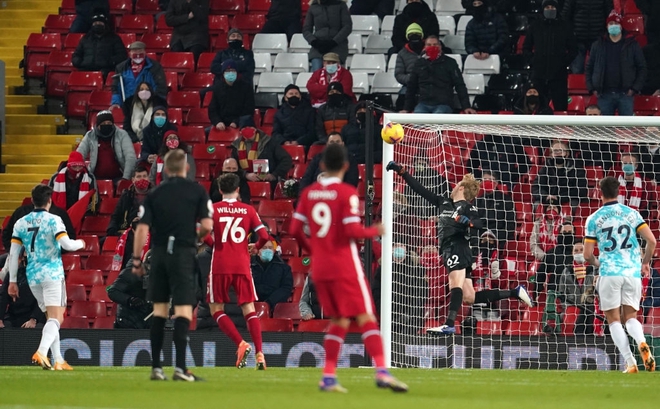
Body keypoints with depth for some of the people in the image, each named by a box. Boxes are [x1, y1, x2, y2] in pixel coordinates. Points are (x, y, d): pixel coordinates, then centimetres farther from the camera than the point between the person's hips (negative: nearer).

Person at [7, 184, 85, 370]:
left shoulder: (21, 223, 6)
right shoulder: (53, 220, -7)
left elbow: (13, 253, 6)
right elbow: (66, 244, -15)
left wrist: (12, 281, 10)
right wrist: (80, 243, 8)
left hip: (33, 276, 5)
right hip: (52, 274, -5)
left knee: (51, 318, 16)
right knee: (55, 319, -8)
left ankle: (58, 360, 13)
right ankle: (41, 352, -30)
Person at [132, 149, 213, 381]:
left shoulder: (155, 194, 5)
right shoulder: (197, 191, -1)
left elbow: (142, 228, -1)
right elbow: (207, 225, -7)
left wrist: (137, 259, 6)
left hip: (159, 253, 3)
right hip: (184, 253, -3)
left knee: (159, 311, 11)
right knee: (183, 310, -5)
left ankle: (156, 367, 12)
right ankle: (180, 368, -14)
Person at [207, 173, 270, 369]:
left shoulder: (213, 209, 0)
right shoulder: (248, 210, 5)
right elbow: (264, 236, -2)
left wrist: (212, 242, 12)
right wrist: (256, 247, 20)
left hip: (220, 266, -2)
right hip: (242, 264, 2)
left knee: (216, 309, 9)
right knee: (249, 309, 4)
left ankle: (241, 344, -10)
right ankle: (259, 353, -8)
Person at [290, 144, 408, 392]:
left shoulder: (309, 193, 6)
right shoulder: (347, 193, -10)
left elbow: (295, 230, 5)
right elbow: (353, 231, -17)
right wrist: (376, 231, 1)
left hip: (319, 267, 6)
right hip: (345, 267, -6)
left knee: (339, 320, 15)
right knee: (366, 317, -7)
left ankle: (328, 377, 8)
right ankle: (381, 371, -20)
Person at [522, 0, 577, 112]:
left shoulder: (564, 27, 8)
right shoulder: (535, 27, 10)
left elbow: (573, 50, 12)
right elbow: (526, 48, 17)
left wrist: (564, 62, -1)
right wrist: (534, 59, 2)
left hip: (559, 74, -1)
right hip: (539, 74, 1)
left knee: (561, 107, -4)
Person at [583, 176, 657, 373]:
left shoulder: (594, 219, 2)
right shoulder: (632, 214, 6)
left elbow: (587, 255, 2)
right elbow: (651, 240, -2)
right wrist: (645, 262, 15)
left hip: (609, 272, -2)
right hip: (632, 271, 2)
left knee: (614, 320, 5)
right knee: (630, 317, 12)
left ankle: (630, 363, -10)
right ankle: (642, 342, -22)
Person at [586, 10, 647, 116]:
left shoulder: (632, 45, 5)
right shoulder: (598, 45, 9)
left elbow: (642, 68, 5)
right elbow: (589, 68, 13)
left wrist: (635, 88, -4)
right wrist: (591, 88, 3)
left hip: (625, 94, -1)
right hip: (604, 95, 1)